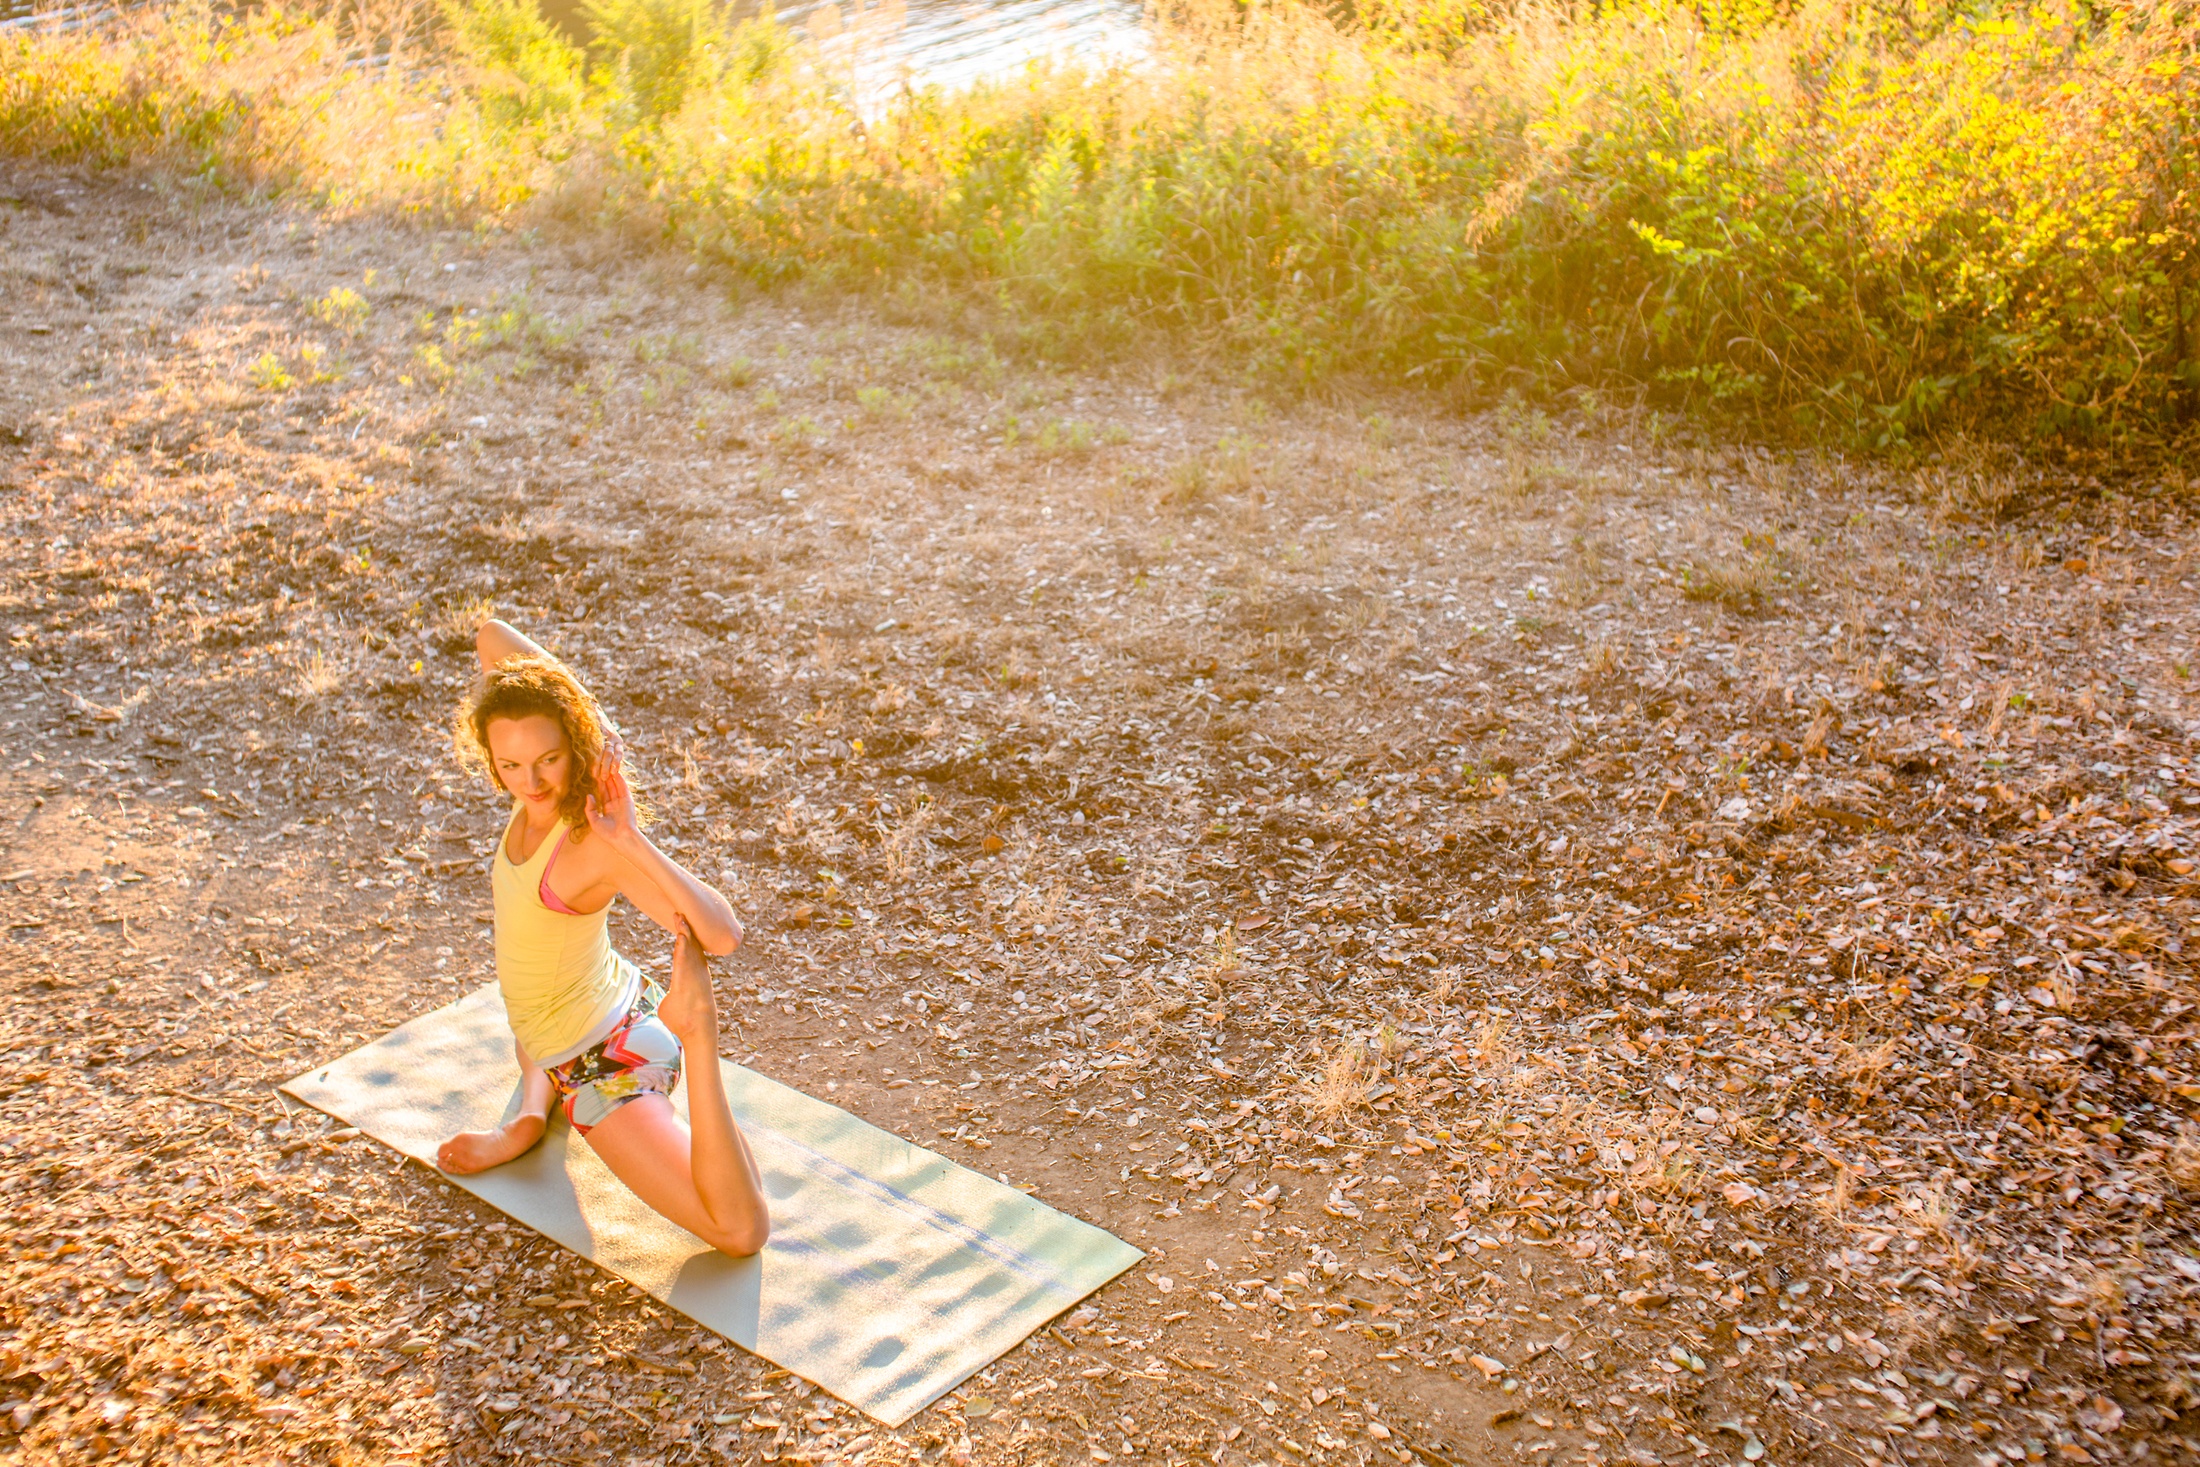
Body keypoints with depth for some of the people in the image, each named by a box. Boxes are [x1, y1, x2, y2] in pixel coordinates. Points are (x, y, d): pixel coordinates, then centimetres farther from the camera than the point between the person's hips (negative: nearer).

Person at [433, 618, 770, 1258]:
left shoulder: (596, 845, -32)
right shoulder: (541, 792, -11)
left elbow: (724, 933, -44)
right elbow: (490, 636, -2)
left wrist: (629, 839, -47)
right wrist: (584, 709, -15)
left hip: (604, 1064, -9)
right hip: (619, 1008, 9)